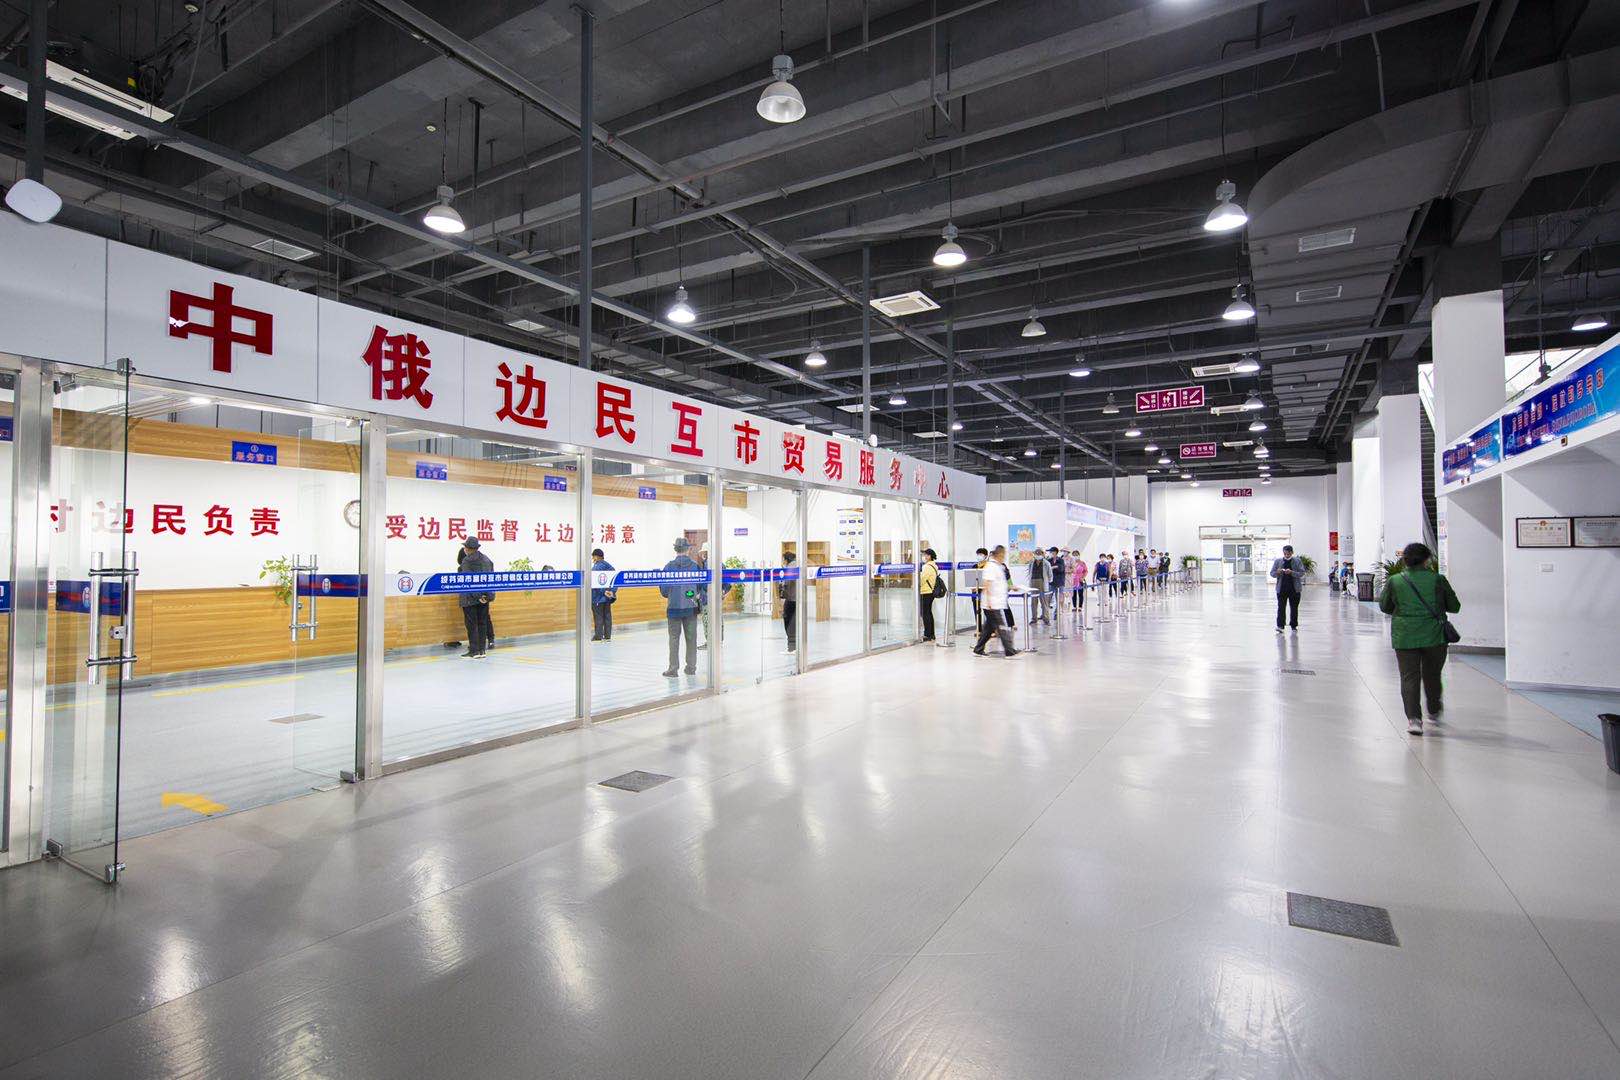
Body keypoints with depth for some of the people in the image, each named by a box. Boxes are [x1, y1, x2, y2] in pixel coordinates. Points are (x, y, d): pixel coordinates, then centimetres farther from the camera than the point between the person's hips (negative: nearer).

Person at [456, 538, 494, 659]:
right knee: (482, 622, 11)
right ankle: (483, 649, 13)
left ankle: (474, 650, 3)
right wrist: (487, 595, 7)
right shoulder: (486, 559, 9)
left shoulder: (467, 561, -12)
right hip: (485, 596, 6)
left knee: (471, 624, 1)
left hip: (470, 597, -6)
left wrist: (478, 596, -14)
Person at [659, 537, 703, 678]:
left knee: (674, 637, 6)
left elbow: (663, 589, -4)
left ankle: (673, 668, 7)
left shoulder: (670, 566, -8)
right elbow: (702, 586, 2)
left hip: (674, 607, -1)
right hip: (691, 607, 2)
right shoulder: (695, 566, -4)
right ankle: (691, 667, 17)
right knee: (691, 637, 11)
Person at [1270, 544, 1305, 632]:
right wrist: (1277, 572, -16)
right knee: (1281, 607, -6)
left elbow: (1302, 573, -6)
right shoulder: (1277, 561, 5)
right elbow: (1272, 573, 6)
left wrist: (1291, 572, -21)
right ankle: (1280, 626, -9)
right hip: (1281, 589, 0)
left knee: (1294, 608, 10)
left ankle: (1294, 626, 21)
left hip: (1294, 589, 0)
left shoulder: (1297, 561, 2)